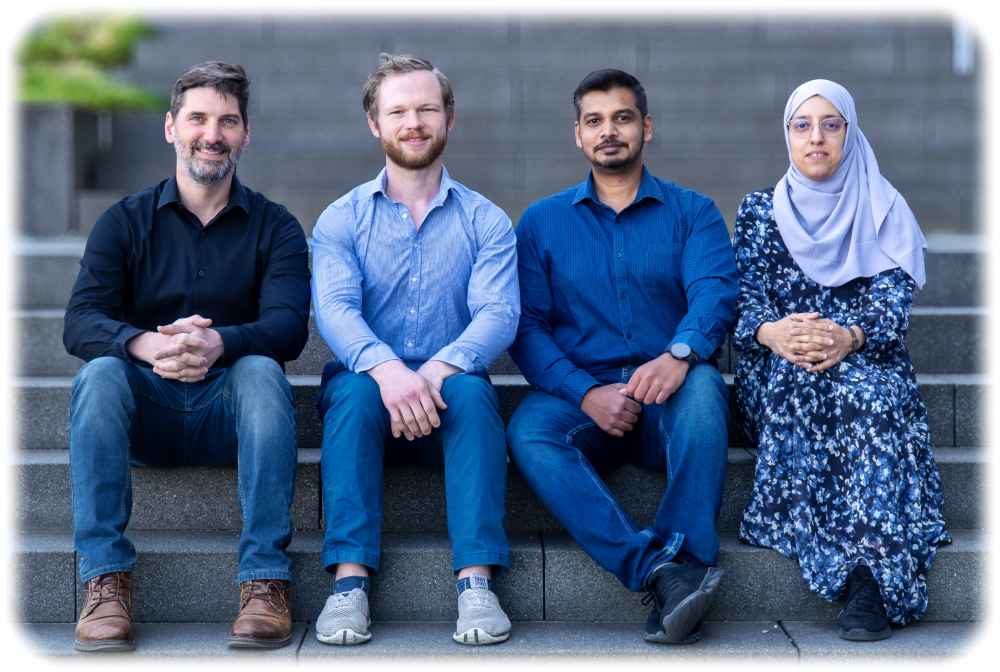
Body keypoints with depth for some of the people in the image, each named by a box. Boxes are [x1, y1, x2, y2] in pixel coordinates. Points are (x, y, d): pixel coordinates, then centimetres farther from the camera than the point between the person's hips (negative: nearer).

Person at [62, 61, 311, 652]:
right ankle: (105, 580, -31)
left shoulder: (274, 227, 5)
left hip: (231, 409, -1)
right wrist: (148, 345, -32)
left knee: (261, 371, -32)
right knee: (100, 372, -29)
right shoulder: (126, 222, 7)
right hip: (147, 414, 1)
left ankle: (266, 579, -34)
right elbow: (80, 323, -8)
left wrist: (218, 345, -35)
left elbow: (289, 327, -12)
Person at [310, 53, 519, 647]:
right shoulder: (342, 220, 8)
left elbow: (498, 314, -8)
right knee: (354, 390, -33)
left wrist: (439, 369, -30)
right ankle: (349, 581, -38)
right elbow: (335, 309, -10)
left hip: (447, 396, 0)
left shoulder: (486, 221, 8)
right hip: (369, 382, 0)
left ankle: (477, 582, -39)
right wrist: (387, 369, -33)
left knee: (471, 391, -33)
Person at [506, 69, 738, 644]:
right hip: (581, 396, 1)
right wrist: (587, 393, -16)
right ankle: (661, 570, -42)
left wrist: (679, 353, -31)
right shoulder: (542, 222, 14)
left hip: (667, 403, 0)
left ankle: (689, 561, -35)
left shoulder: (693, 212, 11)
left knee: (701, 385, -35)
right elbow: (528, 325, 3)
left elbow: (716, 291, -8)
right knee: (530, 431, -32)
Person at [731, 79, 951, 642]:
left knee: (861, 391, -39)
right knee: (797, 382, -38)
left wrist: (848, 338, -27)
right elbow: (747, 299, 2)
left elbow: (893, 301, -4)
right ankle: (870, 570, -41)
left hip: (866, 360, -1)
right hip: (777, 366, 1)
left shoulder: (883, 212, 10)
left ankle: (871, 578, -46)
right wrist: (774, 333, -23)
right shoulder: (760, 211, 14)